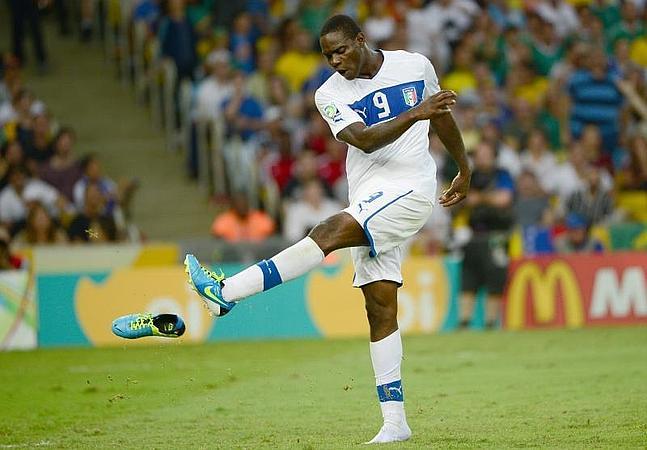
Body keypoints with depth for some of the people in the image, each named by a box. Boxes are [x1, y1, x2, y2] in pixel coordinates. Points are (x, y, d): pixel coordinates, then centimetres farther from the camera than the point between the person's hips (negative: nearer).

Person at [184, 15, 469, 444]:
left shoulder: (415, 66, 4)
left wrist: (465, 170, 29)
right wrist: (415, 114, -29)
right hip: (369, 205, 4)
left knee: (330, 232, -26)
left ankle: (225, 293, -37)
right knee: (380, 307, -3)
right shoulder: (331, 94, 3)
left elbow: (442, 117, 22)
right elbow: (364, 140, -15)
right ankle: (395, 422, -1)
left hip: (409, 189, -4)